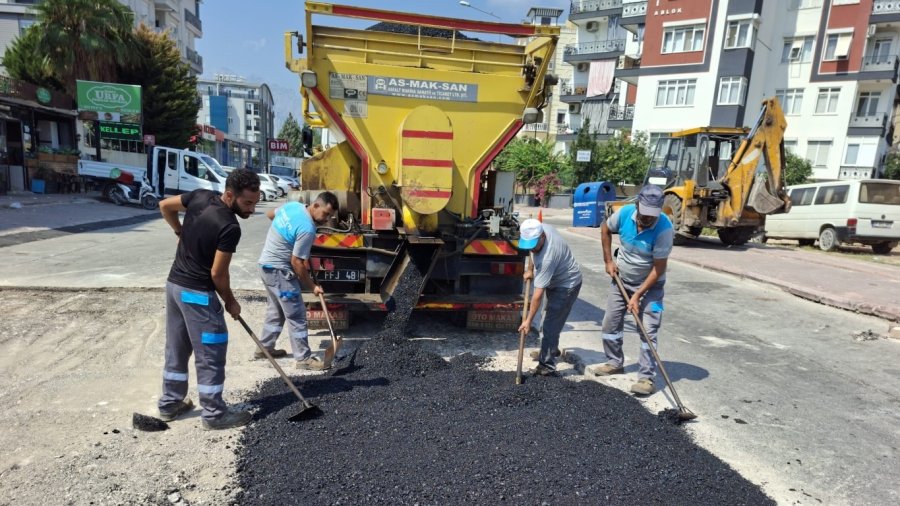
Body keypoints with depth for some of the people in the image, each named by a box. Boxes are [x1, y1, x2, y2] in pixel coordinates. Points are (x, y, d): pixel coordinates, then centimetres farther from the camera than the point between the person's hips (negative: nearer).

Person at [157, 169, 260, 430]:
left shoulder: (200, 196, -3)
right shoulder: (229, 227, -24)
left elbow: (165, 206, 12)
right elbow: (218, 273, -18)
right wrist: (230, 302, -3)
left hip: (174, 284, 9)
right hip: (197, 293, -9)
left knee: (176, 347, 20)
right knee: (210, 354, 3)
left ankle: (170, 404, 33)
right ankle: (214, 414, 14)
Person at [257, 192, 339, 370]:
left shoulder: (293, 205, -1)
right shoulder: (307, 229, -26)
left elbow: (269, 214, 18)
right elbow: (296, 262, -22)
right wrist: (312, 286, -12)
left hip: (267, 265, 10)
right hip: (279, 270, -10)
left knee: (275, 310, 22)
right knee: (296, 315, -3)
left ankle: (264, 347, 34)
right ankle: (304, 358, 4)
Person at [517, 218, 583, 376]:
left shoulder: (547, 257, -40)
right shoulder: (540, 228, -17)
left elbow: (538, 294, -35)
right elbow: (533, 251, 10)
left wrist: (528, 320, -30)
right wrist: (530, 269, 7)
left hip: (567, 284, -10)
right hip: (555, 281, 10)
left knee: (551, 325, -12)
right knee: (550, 319, 23)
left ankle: (547, 366, -5)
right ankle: (552, 349, 43)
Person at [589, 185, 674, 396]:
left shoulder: (664, 228, -28)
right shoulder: (624, 213, -19)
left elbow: (658, 268, -24)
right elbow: (605, 229, 4)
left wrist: (638, 295, -24)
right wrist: (608, 261, 0)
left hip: (649, 284, -4)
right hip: (621, 279, 5)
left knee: (648, 331, -7)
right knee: (610, 323, 11)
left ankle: (647, 378, 4)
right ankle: (614, 362, 30)